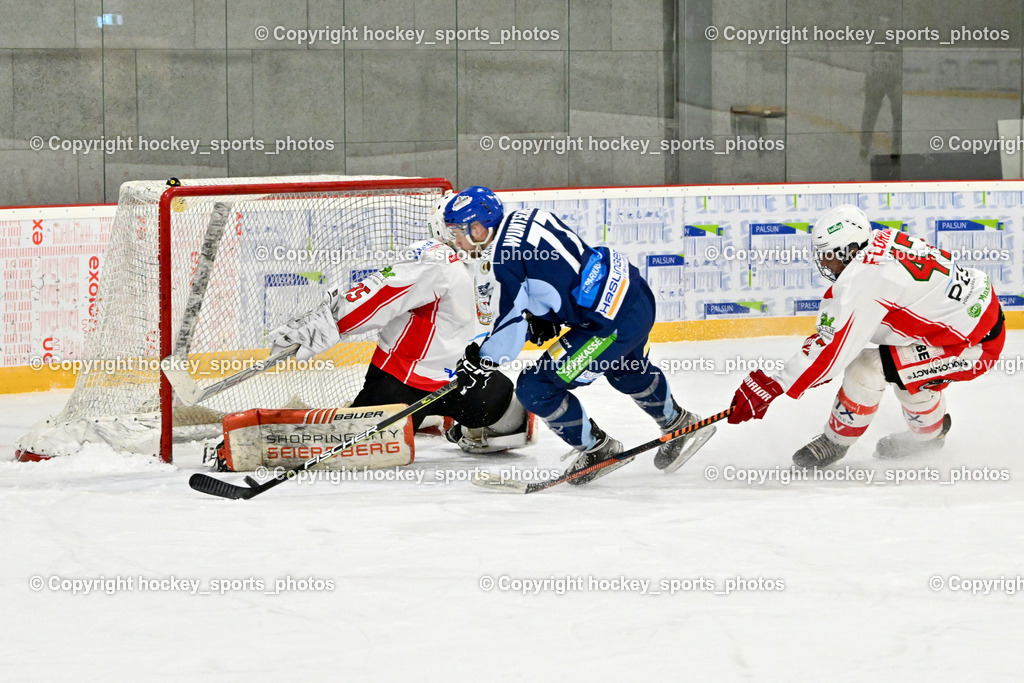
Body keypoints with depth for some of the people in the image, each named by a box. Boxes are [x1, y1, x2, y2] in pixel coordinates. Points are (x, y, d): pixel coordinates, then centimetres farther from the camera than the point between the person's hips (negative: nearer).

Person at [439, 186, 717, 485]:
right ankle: (679, 424, 59)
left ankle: (598, 449, 12)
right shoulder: (523, 218, 8)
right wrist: (541, 318, 18)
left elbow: (513, 321, -17)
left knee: (535, 387, -3)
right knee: (628, 372, 38)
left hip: (613, 321, -10)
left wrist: (482, 361, -5)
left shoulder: (507, 254, -19)